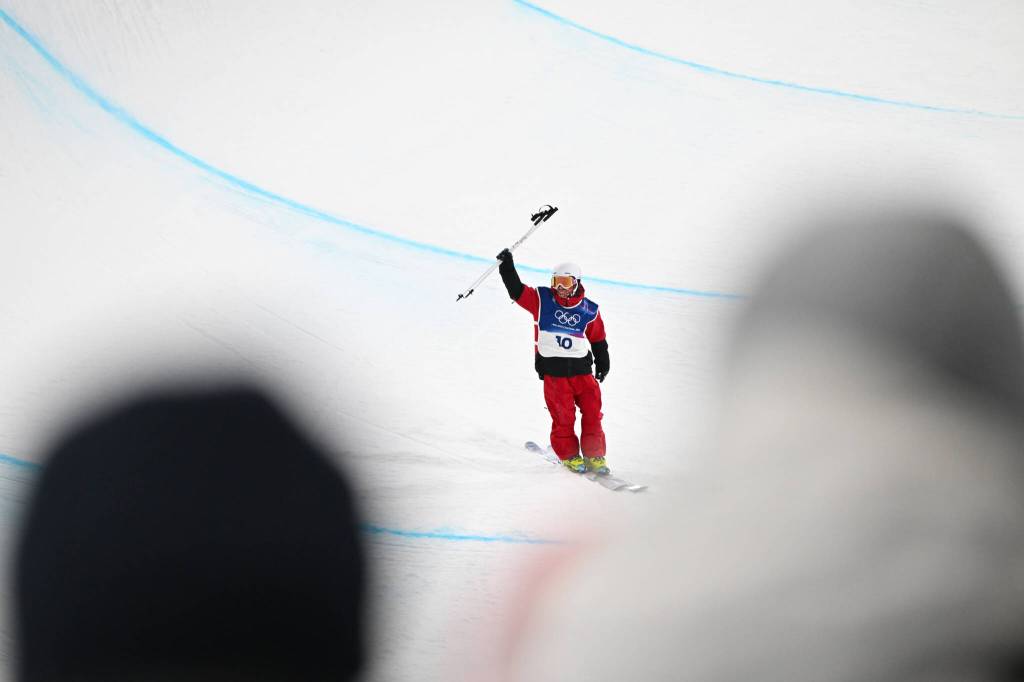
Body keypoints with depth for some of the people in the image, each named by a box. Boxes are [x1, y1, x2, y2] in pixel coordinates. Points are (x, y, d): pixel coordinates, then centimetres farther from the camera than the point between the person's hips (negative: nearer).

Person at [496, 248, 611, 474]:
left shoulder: (589, 310, 4)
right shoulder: (541, 299, 2)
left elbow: (598, 339, 13)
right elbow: (517, 290, -3)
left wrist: (602, 364, 11)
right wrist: (507, 267, -13)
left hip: (582, 368, 2)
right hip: (553, 370, -2)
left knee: (592, 413, -1)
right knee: (563, 416, -4)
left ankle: (595, 456, 10)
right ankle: (569, 455, 12)